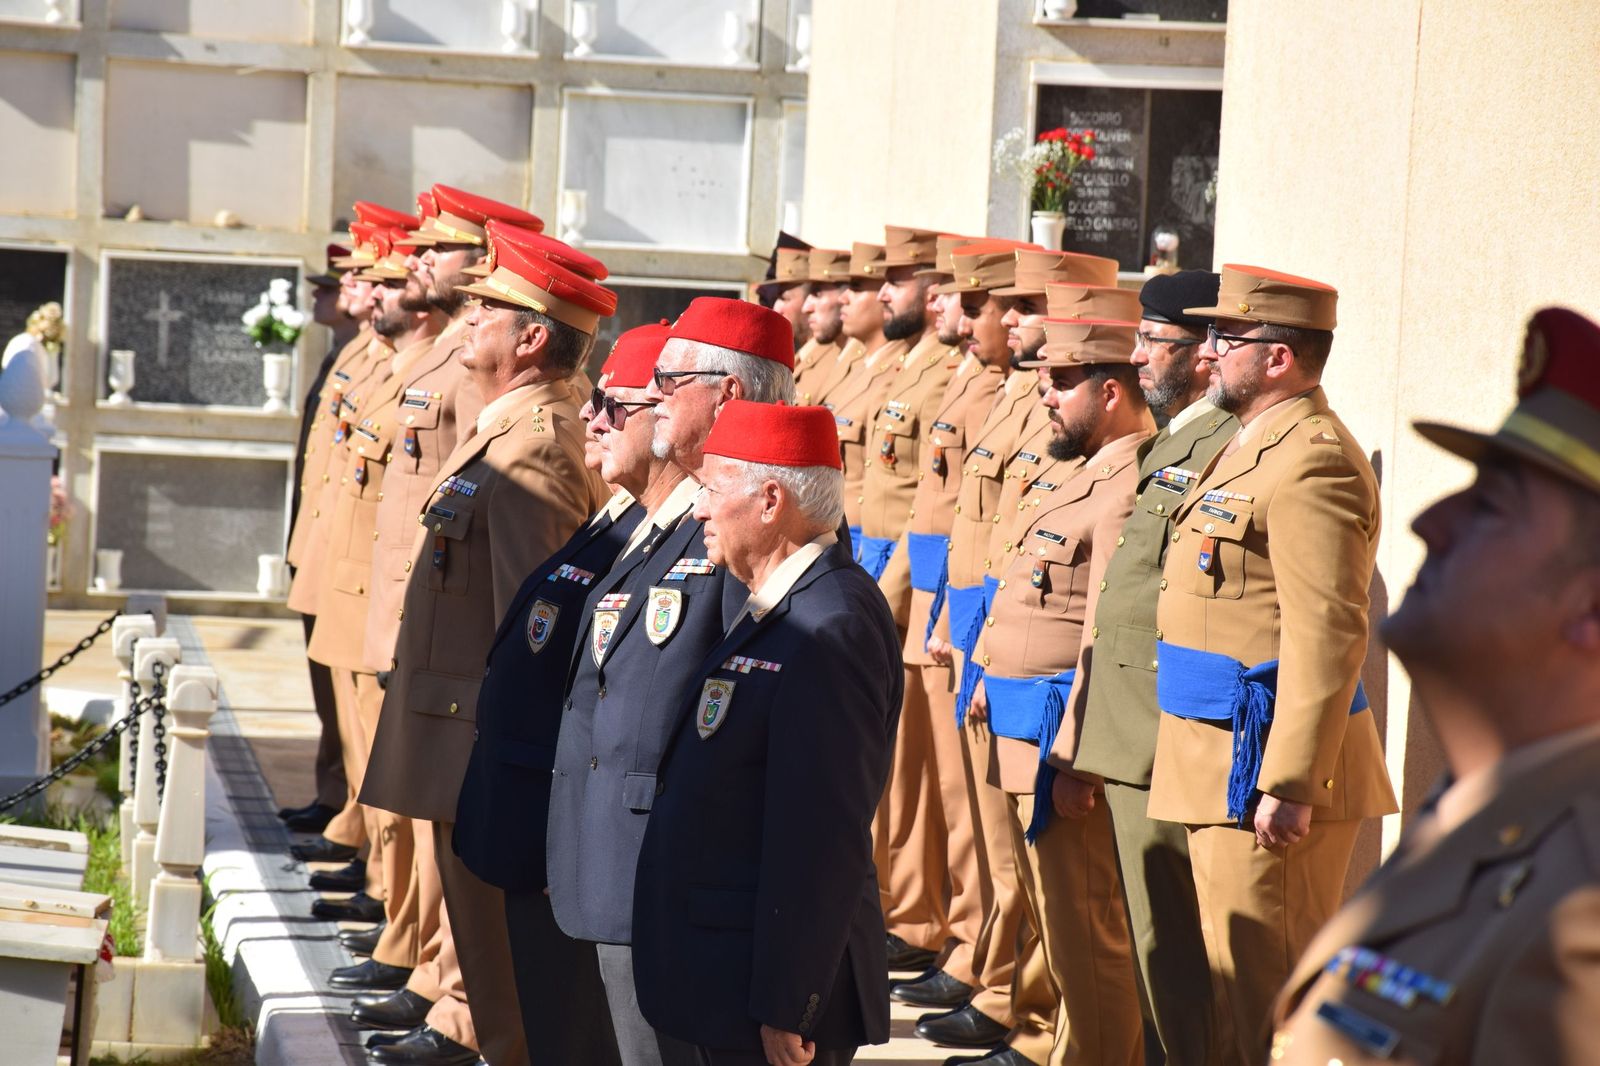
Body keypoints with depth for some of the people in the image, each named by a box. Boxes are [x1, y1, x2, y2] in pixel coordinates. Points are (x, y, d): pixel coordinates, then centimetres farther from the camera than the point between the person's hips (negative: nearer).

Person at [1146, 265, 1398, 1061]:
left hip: (1262, 764, -10)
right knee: (1238, 970, 16)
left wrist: (1288, 783, -25)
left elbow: (1328, 636, -23)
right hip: (1224, 758, 10)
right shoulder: (1255, 444, 15)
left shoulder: (1313, 461, -17)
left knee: (1264, 986, -5)